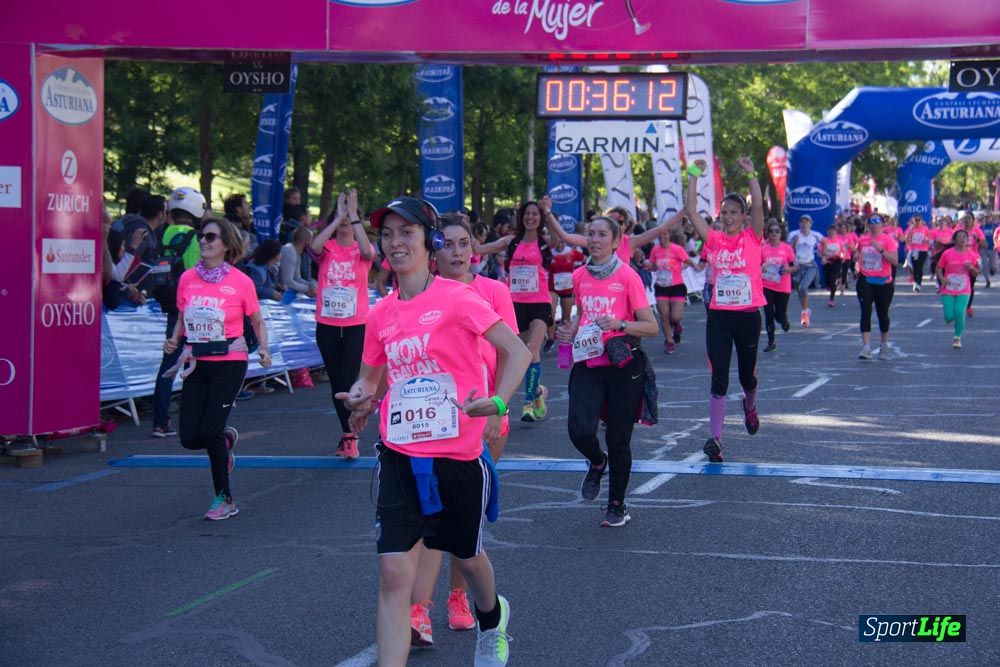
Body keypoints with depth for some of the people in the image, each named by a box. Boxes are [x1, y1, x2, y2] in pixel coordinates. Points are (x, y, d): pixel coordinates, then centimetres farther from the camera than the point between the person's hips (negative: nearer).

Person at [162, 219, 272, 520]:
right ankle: (227, 439, 36)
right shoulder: (188, 278, 4)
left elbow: (257, 321, 6)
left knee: (210, 431, -10)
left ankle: (225, 499, 8)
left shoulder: (241, 282, -6)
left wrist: (264, 349, -10)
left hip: (229, 363, -4)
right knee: (189, 437, 0)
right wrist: (174, 341, -2)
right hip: (196, 364, 4)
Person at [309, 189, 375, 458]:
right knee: (335, 380, 9)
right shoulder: (327, 248, 4)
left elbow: (367, 251, -24)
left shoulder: (362, 250, 1)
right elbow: (314, 247, -20)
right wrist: (338, 218, -19)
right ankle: (348, 433, 22)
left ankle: (349, 436, -6)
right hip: (327, 324, 3)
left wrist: (354, 217, -22)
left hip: (356, 324, -3)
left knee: (348, 379, -12)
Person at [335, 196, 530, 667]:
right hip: (400, 456, 3)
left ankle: (492, 619, 53)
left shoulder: (457, 298, -10)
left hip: (458, 455, -3)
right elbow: (370, 378, 17)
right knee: (394, 571, -9)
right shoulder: (381, 314, 5)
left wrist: (497, 402, -28)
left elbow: (517, 351, -12)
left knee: (466, 556, 19)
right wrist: (361, 398, -6)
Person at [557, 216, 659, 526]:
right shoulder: (579, 276, 7)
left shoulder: (627, 276, -6)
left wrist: (619, 324, -23)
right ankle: (597, 462, 19)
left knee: (618, 440, 3)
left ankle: (617, 506, 22)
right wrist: (571, 330, 4)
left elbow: (651, 327, -6)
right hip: (588, 364, 3)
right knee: (580, 431, -17)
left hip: (623, 365, -3)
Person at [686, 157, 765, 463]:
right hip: (719, 317, 1)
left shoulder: (752, 238, -1)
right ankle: (715, 438, -5)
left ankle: (749, 406, 49)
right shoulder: (714, 240, 4)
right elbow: (691, 210, -3)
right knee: (719, 378, -5)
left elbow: (758, 206, -17)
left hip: (748, 316, -1)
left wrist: (751, 174, -22)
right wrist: (694, 176, -5)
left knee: (747, 375, 14)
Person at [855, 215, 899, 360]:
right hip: (865, 281, 2)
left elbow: (895, 261, -16)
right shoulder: (862, 240, 7)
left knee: (883, 314, 12)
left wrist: (881, 249, -25)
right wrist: (857, 268, 12)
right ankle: (866, 347, -17)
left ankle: (884, 345, 31)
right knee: (865, 313, -12)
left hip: (883, 282, -2)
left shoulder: (888, 240, -6)